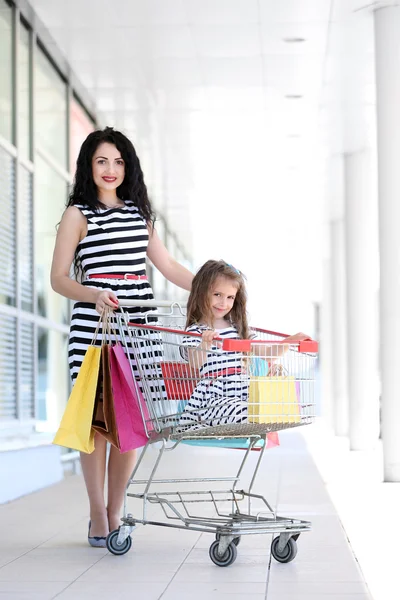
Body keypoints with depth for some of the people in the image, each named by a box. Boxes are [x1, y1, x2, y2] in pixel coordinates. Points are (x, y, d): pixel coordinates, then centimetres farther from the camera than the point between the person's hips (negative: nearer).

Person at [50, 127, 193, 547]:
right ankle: (97, 519, 7)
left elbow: (168, 267, 19)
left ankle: (115, 513, 14)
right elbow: (59, 279, -1)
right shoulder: (78, 215, 3)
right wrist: (94, 295, -20)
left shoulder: (139, 213, 18)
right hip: (94, 328, -4)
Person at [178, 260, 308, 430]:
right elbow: (195, 364, -13)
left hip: (242, 393, 6)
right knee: (245, 415, -33)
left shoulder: (238, 328, 20)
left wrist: (291, 341, 4)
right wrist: (204, 344, -33)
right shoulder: (195, 331, 4)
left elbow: (265, 354, 18)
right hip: (213, 396, -5)